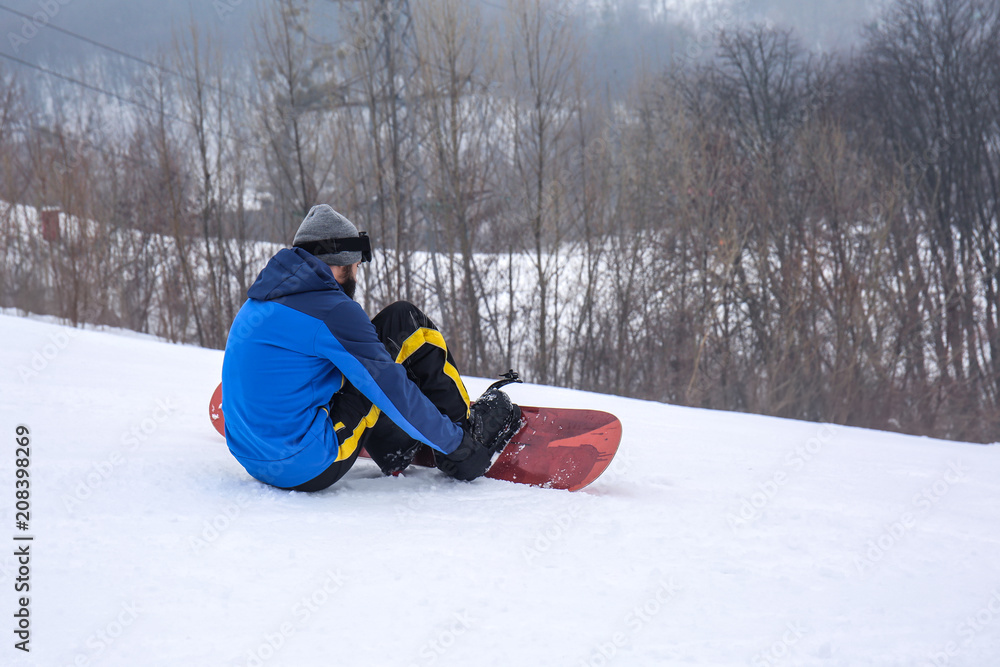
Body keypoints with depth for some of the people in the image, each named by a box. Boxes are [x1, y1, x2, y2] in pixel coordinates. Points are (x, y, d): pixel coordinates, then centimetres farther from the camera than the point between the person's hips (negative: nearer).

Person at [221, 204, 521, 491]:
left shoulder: (257, 303, 14)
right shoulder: (331, 311, -14)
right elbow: (394, 391, -11)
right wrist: (456, 444, 1)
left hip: (253, 461, 9)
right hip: (310, 468, -9)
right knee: (405, 322, -1)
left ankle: (395, 450, 28)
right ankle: (468, 450, 11)